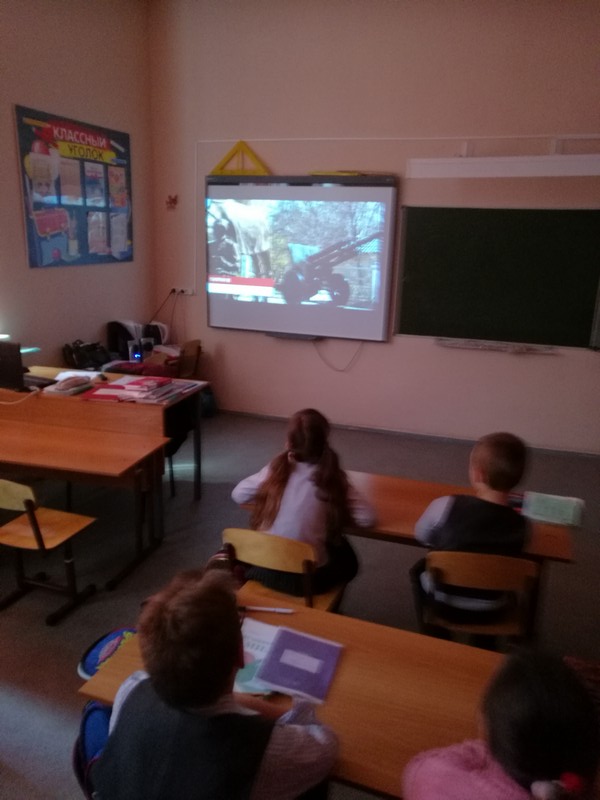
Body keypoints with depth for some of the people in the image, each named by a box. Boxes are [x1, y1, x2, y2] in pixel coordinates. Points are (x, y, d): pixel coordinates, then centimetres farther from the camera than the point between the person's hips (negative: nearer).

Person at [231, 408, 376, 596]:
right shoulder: (332, 478, -9)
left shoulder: (276, 469, -4)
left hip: (264, 569, 2)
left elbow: (238, 494, 8)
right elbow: (367, 518, -9)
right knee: (347, 559, 29)